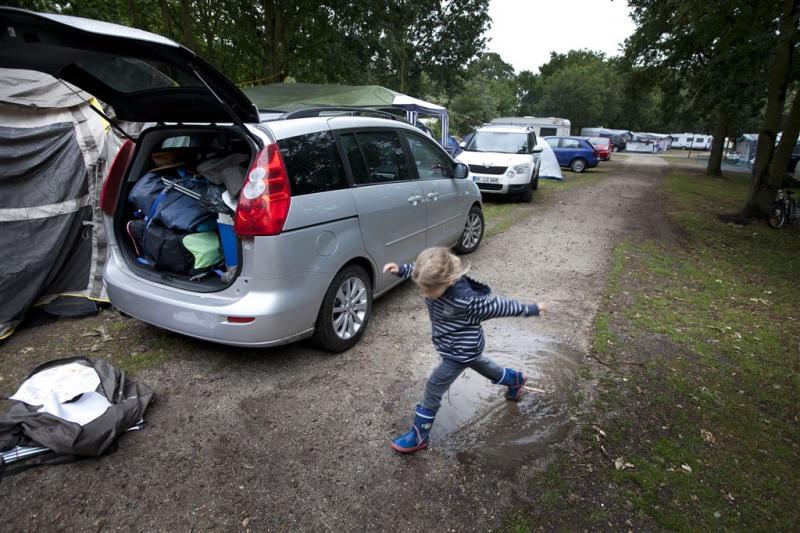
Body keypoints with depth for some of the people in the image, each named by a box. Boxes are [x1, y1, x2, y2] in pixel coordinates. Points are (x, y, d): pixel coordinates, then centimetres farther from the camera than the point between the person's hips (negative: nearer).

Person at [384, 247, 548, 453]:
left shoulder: (465, 299, -40)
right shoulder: (435, 279, -22)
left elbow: (498, 306, -26)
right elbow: (418, 270, 4)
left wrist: (531, 309, -12)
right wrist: (400, 269, -13)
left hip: (462, 349, -8)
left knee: (434, 388, 1)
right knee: (480, 364, 33)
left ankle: (419, 436, 19)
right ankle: (516, 378, 58)